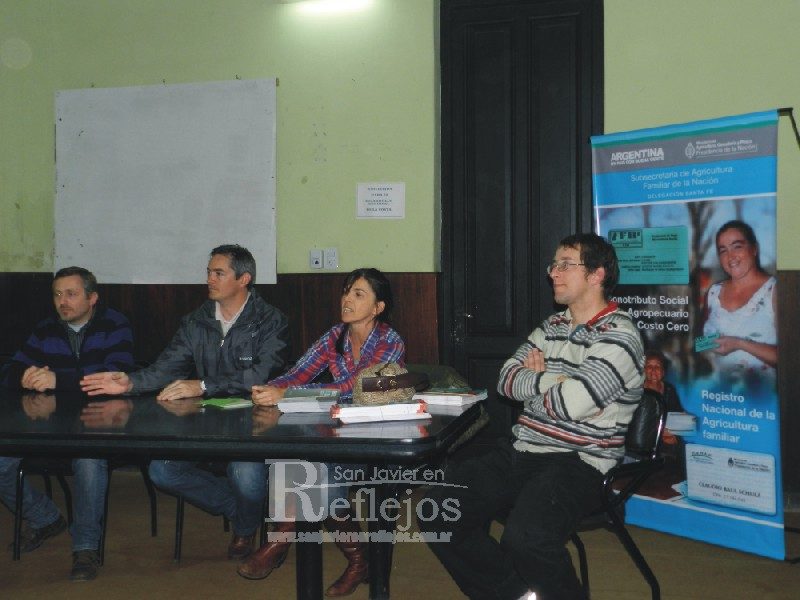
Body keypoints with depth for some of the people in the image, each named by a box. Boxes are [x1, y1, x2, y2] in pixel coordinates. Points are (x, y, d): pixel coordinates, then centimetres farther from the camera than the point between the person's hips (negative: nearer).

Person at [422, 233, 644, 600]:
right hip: (520, 450, 8)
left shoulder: (618, 336, -9)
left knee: (525, 539, -34)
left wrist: (535, 378, 0)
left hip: (577, 463, -8)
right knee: (437, 513, -7)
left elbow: (571, 403, -19)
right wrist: (551, 381, -6)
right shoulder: (552, 326, 17)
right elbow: (506, 380, 11)